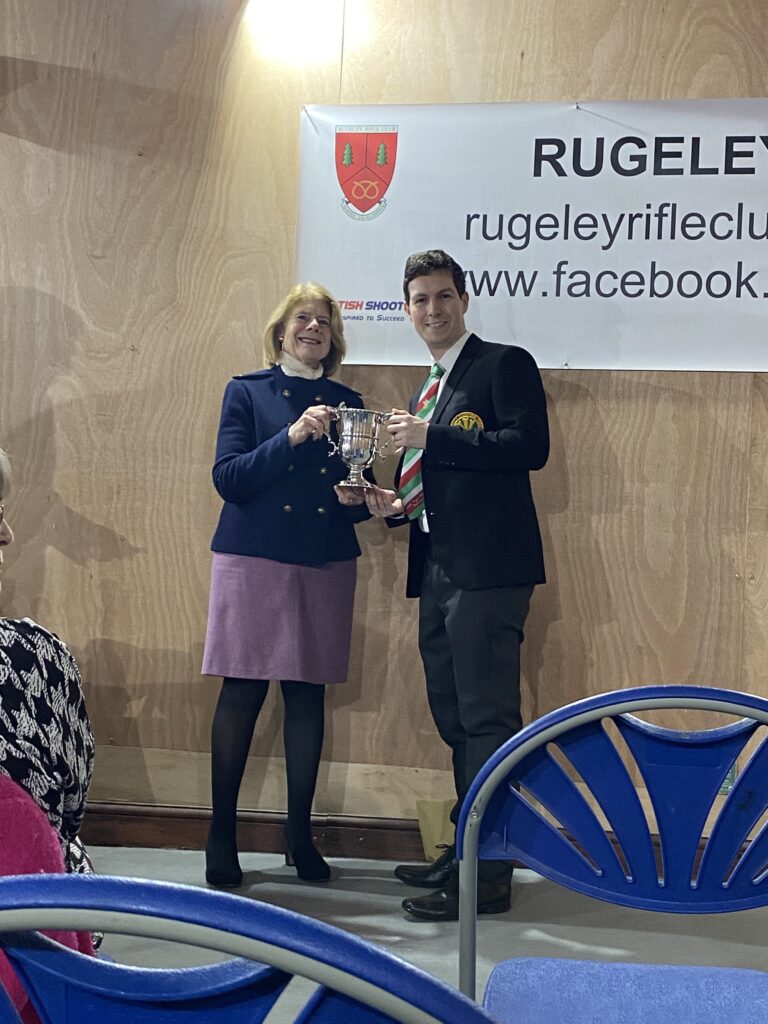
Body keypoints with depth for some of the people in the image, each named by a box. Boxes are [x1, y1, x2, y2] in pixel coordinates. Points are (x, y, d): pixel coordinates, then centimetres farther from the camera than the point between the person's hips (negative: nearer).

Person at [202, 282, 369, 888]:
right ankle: (222, 834, 8)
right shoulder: (247, 392, 4)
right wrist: (291, 437, -17)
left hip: (327, 564, 3)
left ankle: (300, 834, 16)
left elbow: (359, 495, 14)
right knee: (242, 693, -3)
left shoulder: (348, 402, 12)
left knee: (309, 696, 4)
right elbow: (227, 478, -7)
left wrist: (357, 499, -9)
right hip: (254, 559, -3)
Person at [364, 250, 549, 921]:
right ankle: (465, 852, 27)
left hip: (487, 569, -9)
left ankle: (489, 873, 0)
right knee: (453, 716, 15)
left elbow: (530, 446, -17)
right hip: (438, 571, 9)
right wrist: (397, 505, 6)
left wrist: (431, 437, -16)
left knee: (487, 717, -7)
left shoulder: (505, 364, -2)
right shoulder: (428, 390, 22)